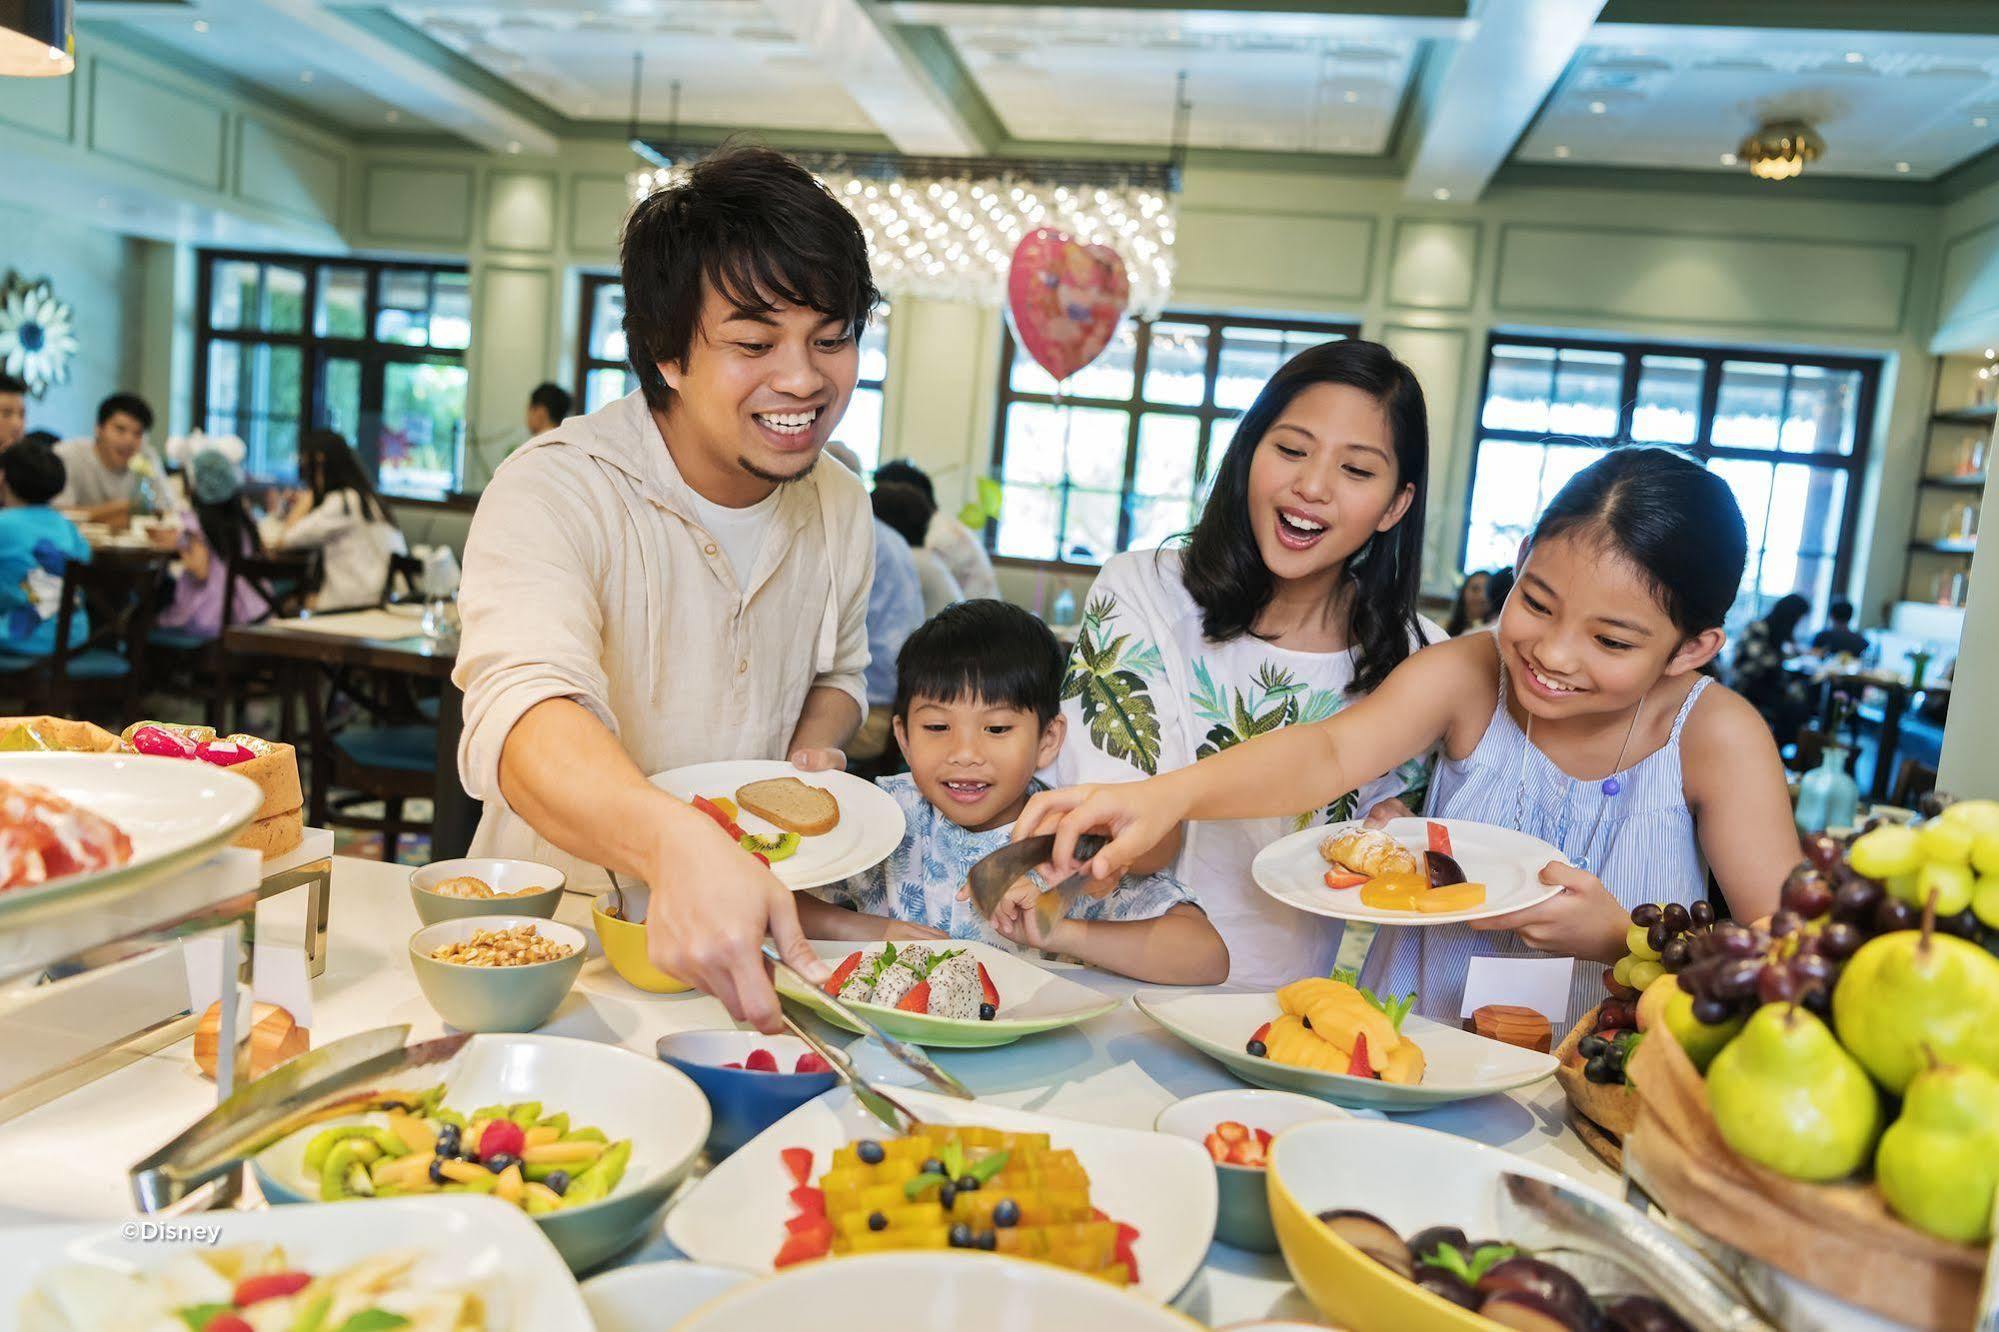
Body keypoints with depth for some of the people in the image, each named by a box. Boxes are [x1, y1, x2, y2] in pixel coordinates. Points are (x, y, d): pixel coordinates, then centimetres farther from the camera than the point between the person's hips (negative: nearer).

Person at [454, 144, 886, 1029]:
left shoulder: (843, 509, 1)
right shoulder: (554, 492, -17)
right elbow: (522, 708, -35)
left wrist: (814, 749, -3)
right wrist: (674, 841, -54)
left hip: (745, 939, 3)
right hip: (553, 925, -2)